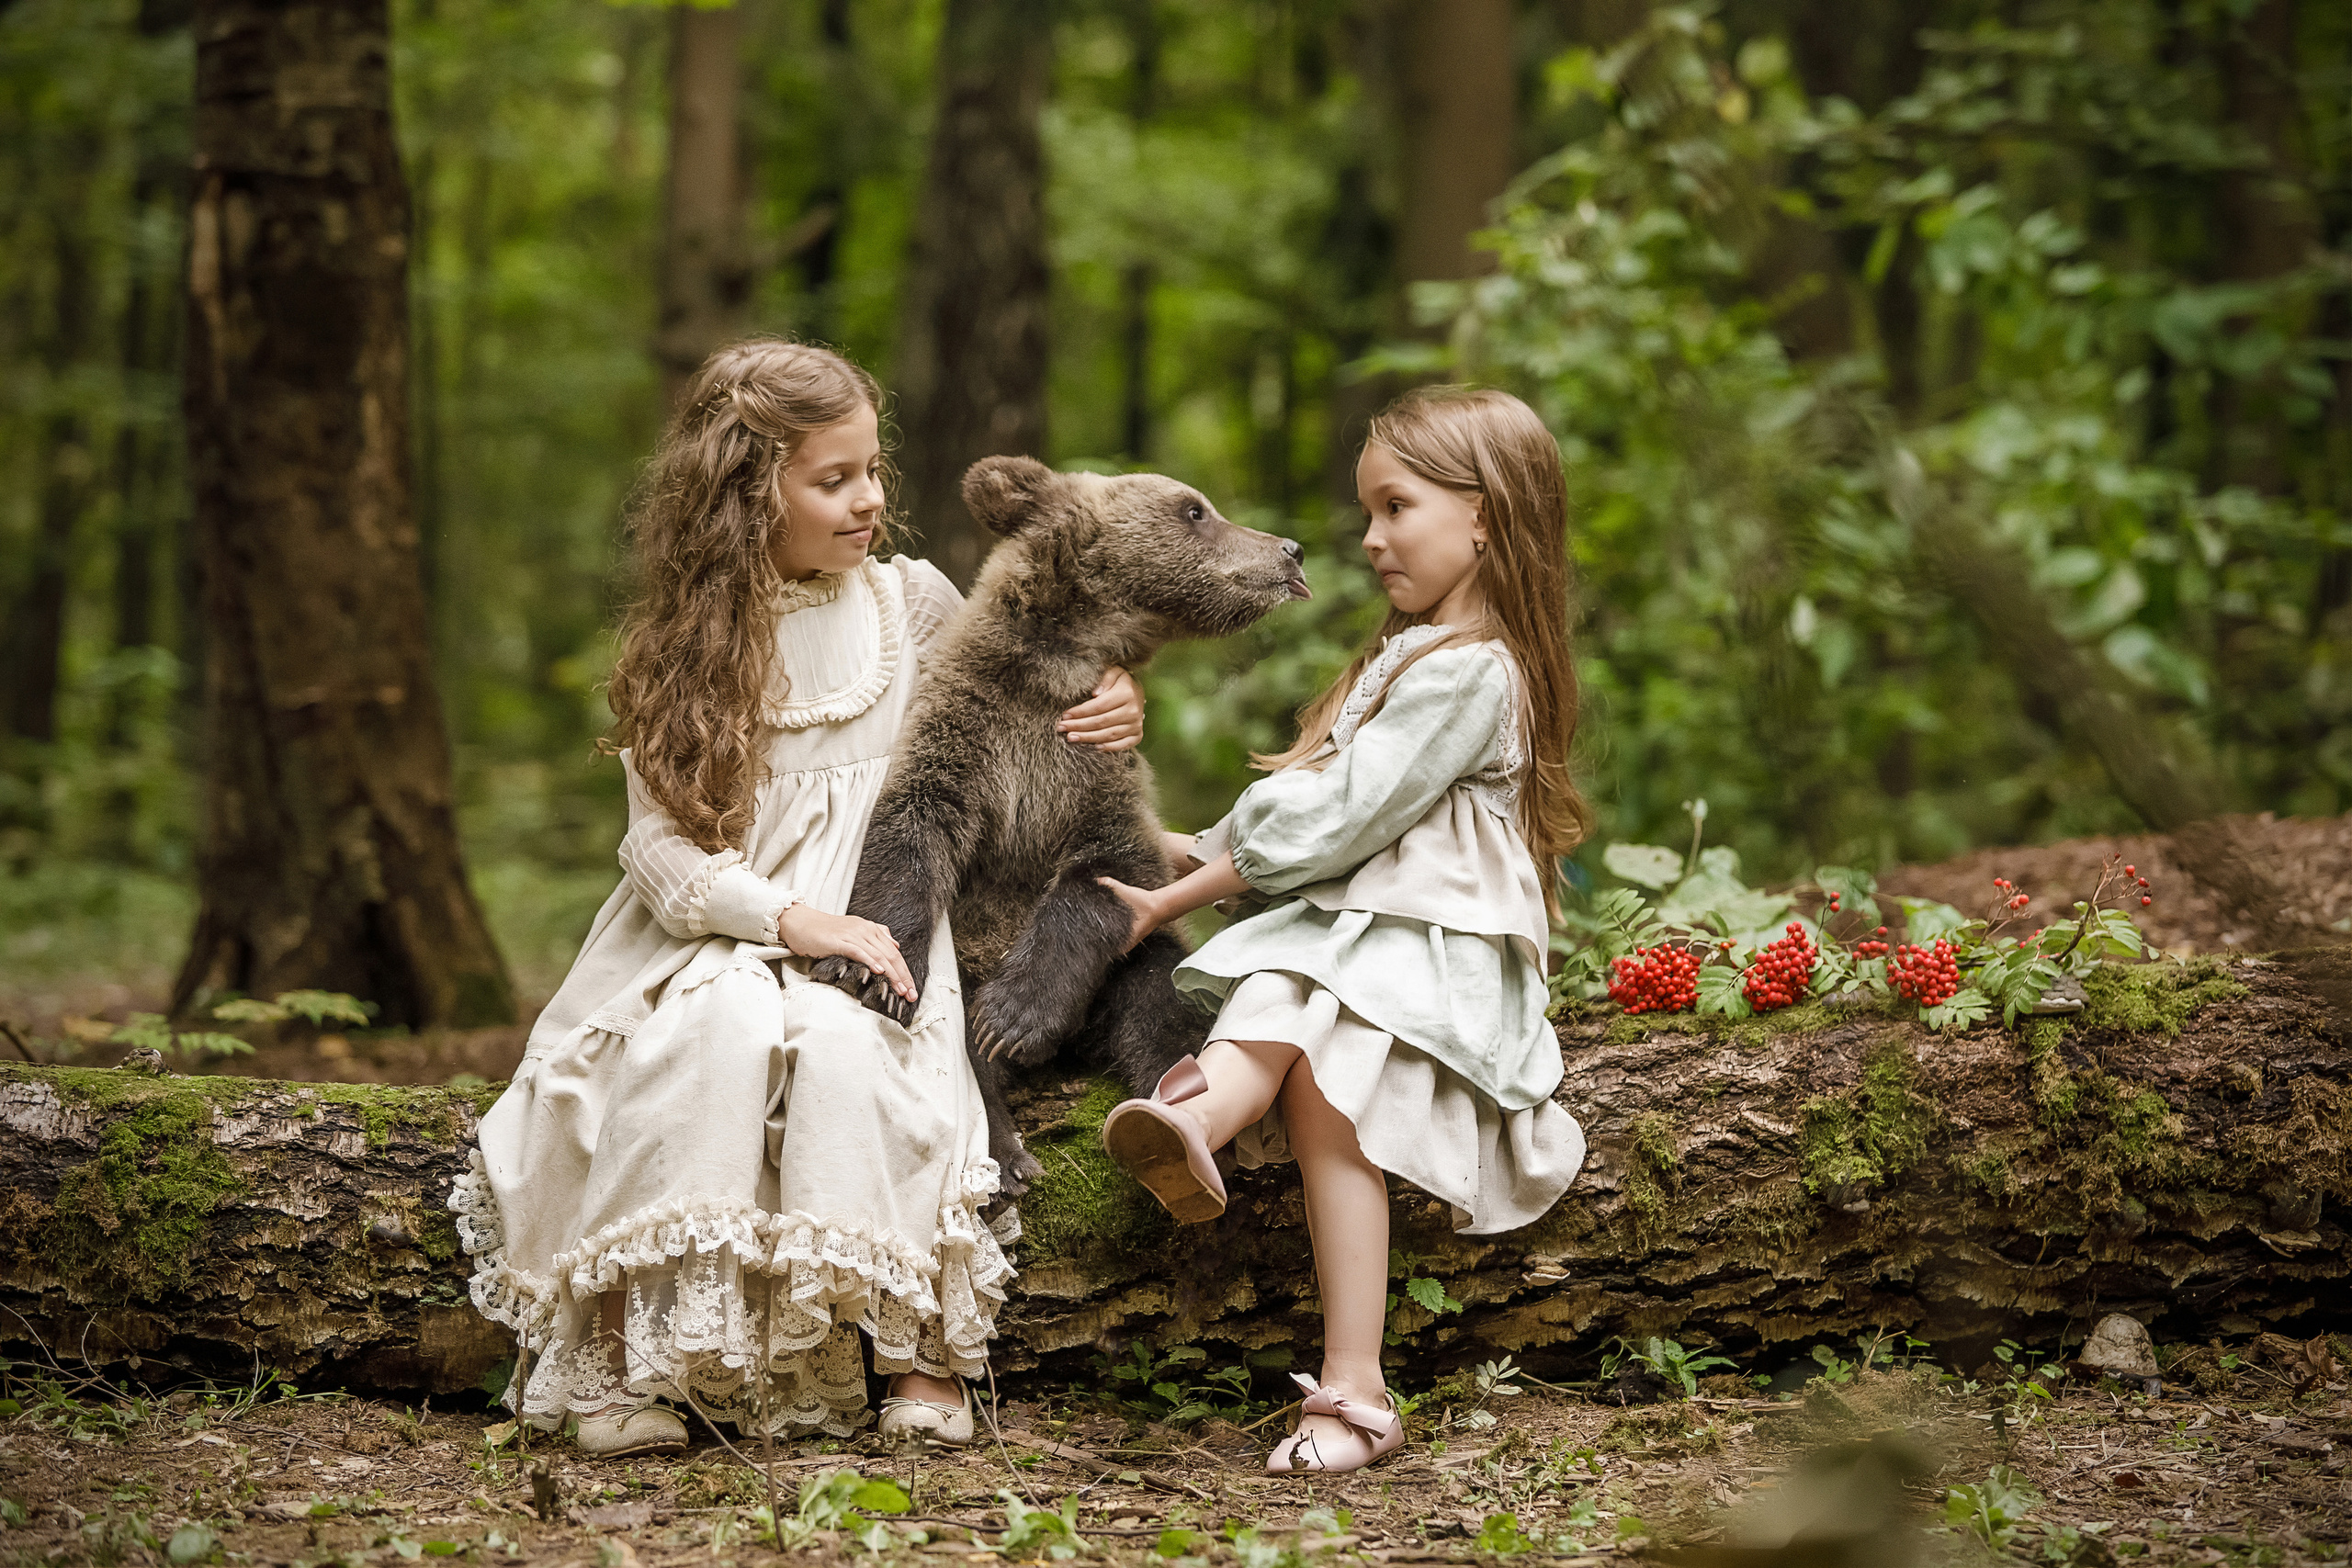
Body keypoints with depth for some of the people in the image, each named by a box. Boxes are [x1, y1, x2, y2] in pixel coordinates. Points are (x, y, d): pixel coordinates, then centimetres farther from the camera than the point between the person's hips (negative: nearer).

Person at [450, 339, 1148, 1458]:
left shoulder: (910, 603, 8)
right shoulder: (682, 647, 4)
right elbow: (662, 849, -4)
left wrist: (1111, 713, -1)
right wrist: (792, 919, -22)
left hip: (869, 937, 1)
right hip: (714, 935, 0)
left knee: (838, 1039, -35)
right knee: (726, 1025, -36)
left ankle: (918, 1343, -23)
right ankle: (618, 1355, -30)